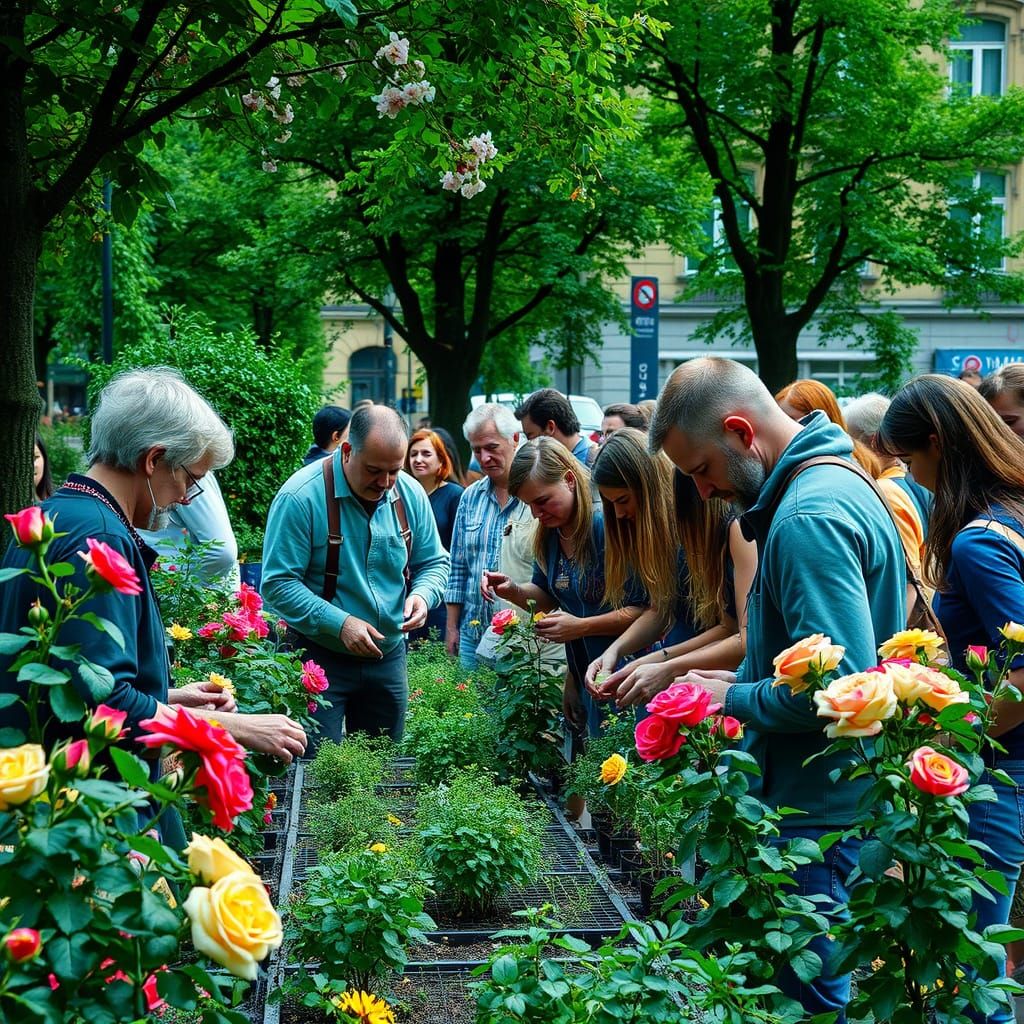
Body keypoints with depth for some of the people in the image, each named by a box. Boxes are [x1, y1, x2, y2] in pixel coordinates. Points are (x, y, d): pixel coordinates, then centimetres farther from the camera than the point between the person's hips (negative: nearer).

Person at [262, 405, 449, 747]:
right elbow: (278, 584, -17)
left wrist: (422, 595, -12)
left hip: (388, 656, 5)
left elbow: (434, 563, 11)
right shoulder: (301, 497, -18)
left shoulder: (410, 494, -1)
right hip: (319, 656, -5)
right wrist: (340, 623, -24)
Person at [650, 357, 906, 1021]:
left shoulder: (809, 519, -23)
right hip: (833, 797, 10)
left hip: (819, 813, -10)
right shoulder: (835, 480, 11)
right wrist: (745, 680, 11)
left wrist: (734, 702, -14)